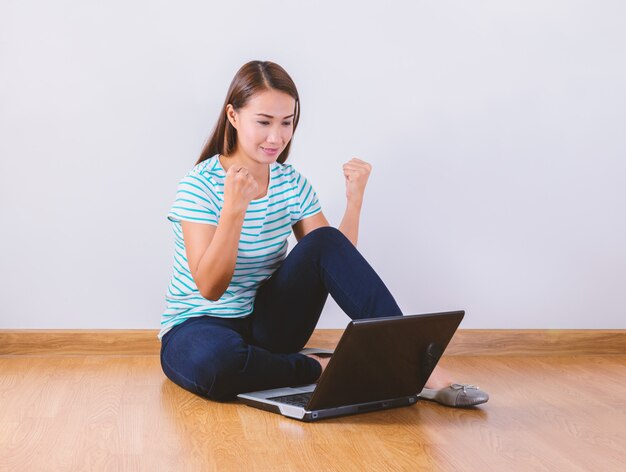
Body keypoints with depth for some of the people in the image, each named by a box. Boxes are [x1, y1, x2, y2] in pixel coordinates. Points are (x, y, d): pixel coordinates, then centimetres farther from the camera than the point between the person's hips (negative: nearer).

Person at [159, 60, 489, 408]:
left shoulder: (292, 184, 1)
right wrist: (233, 209, -34)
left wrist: (354, 200, -15)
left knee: (325, 243, -22)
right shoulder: (200, 185, -14)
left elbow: (338, 262, -5)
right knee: (216, 359, -42)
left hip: (266, 324, 4)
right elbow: (210, 288, -23)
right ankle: (325, 368, -19)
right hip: (200, 327, -4)